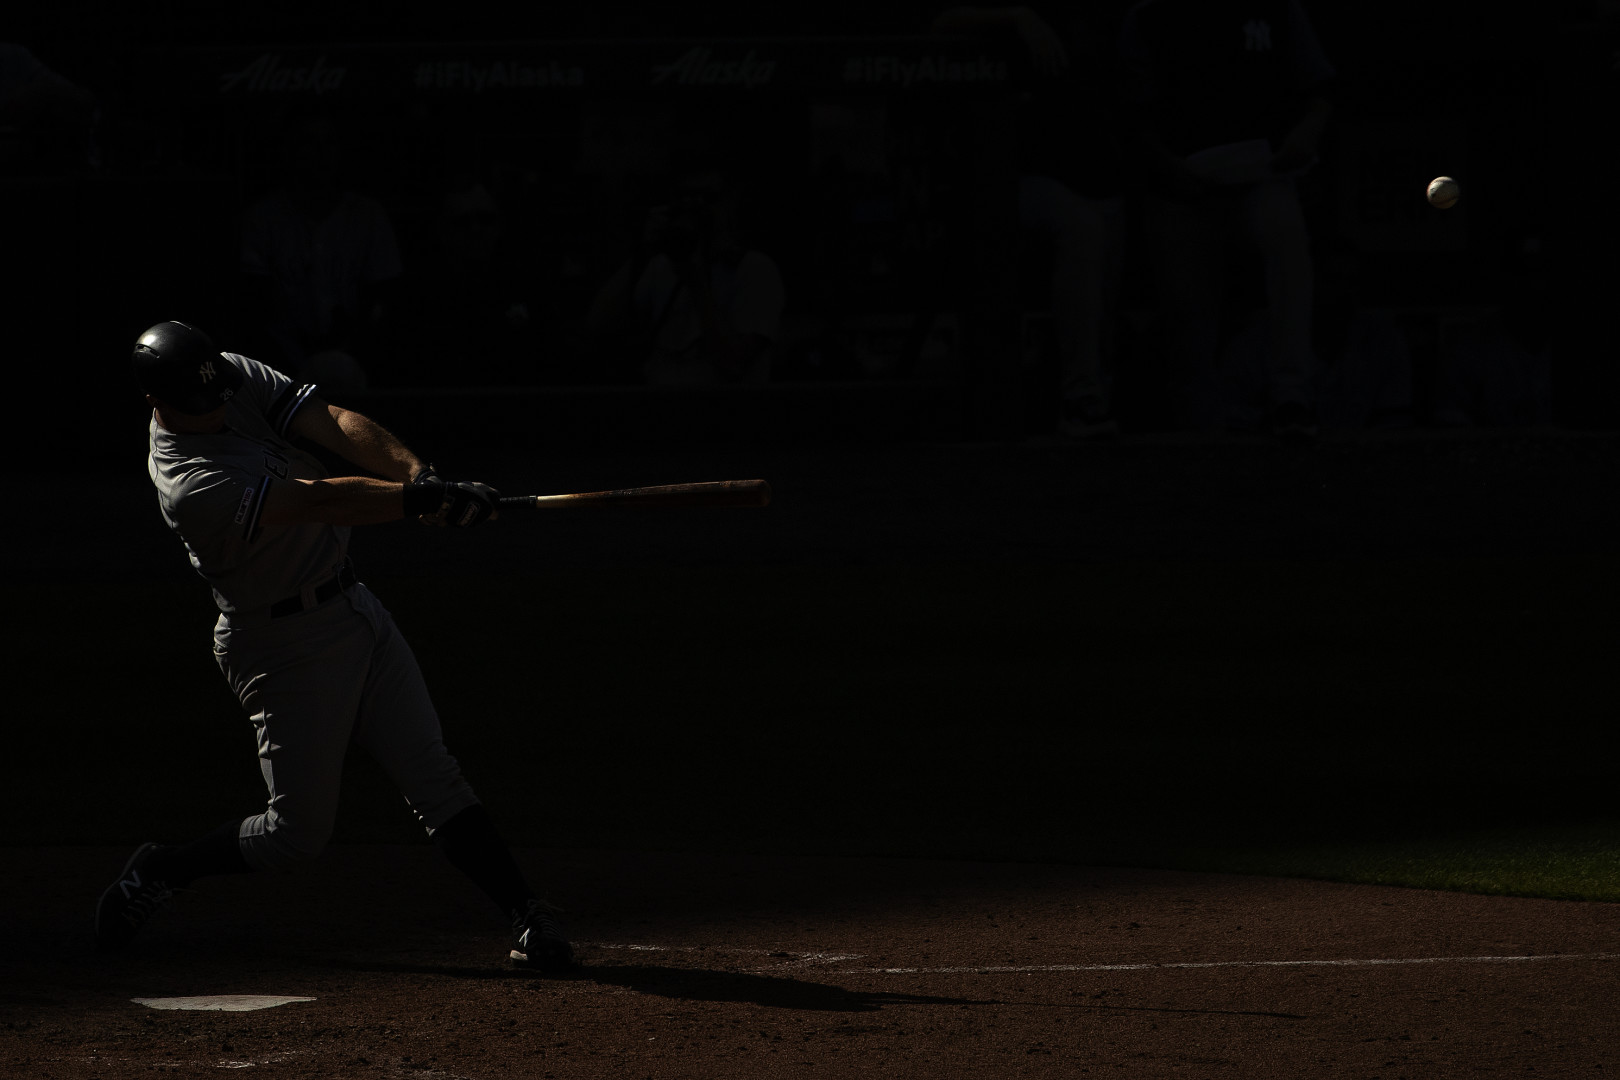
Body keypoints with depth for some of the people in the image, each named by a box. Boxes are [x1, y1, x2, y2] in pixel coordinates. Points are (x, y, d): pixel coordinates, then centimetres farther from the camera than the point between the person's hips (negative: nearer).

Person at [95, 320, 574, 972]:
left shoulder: (240, 377, -4)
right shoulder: (189, 488, -28)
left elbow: (335, 426, -14)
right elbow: (322, 502, -35)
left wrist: (417, 474, -31)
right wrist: (422, 500, -42)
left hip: (354, 610, 7)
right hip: (284, 645, -7)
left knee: (432, 776, 1)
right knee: (299, 832, 1)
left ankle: (527, 916, -1)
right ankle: (158, 874, 21)